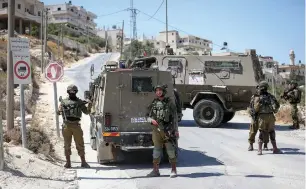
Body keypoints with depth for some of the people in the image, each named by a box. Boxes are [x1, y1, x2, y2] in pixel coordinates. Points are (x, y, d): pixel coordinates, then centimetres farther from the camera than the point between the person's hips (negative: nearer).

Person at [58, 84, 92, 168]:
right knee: (67, 145, 6)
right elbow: (59, 112, 8)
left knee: (80, 144, 2)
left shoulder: (80, 102, 10)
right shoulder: (64, 101, 10)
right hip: (66, 126, 0)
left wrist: (89, 106, -10)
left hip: (76, 125, 0)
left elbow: (86, 112, 8)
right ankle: (68, 162, 14)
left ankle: (83, 162, 8)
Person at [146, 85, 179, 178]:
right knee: (157, 150, 7)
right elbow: (147, 116, 12)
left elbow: (175, 117, 2)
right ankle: (155, 170, 16)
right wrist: (152, 120, -10)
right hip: (157, 130, 3)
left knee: (171, 150, -2)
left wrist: (176, 130, -2)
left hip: (168, 130, -3)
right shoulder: (153, 104, 8)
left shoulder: (169, 103, 1)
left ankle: (174, 170, 8)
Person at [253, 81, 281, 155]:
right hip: (270, 116, 2)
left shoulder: (258, 98, -1)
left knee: (261, 133, 5)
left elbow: (256, 109, -7)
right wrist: (274, 110, 18)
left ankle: (260, 150, -1)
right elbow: (277, 105, -1)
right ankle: (275, 149, 15)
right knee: (272, 133, 12)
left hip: (262, 117, -1)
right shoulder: (271, 96, 7)